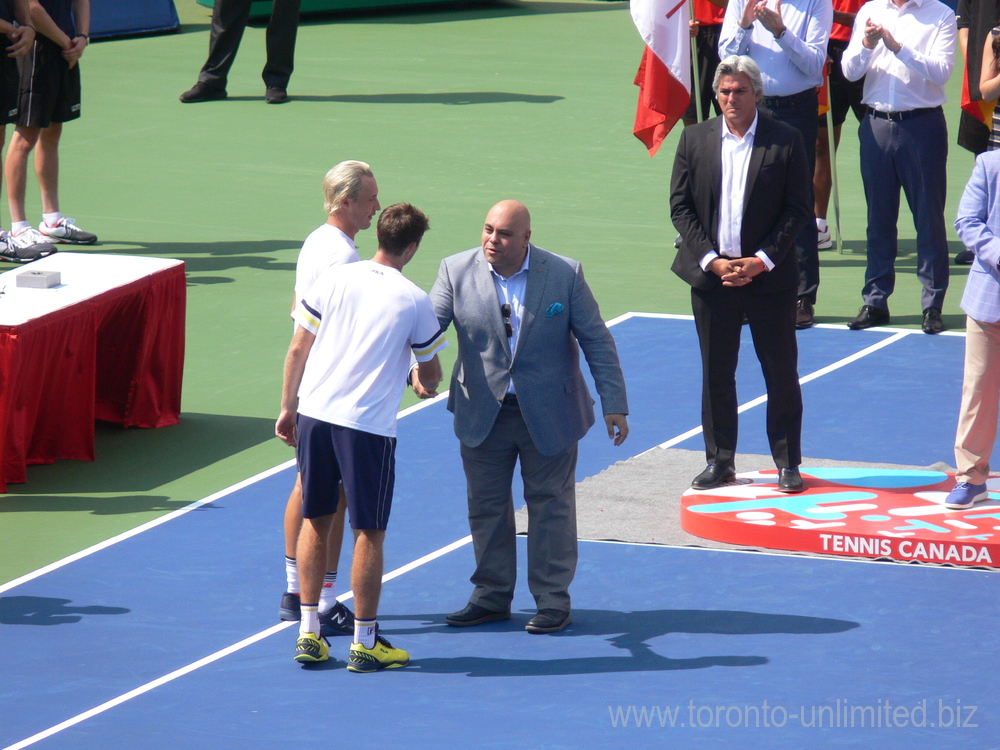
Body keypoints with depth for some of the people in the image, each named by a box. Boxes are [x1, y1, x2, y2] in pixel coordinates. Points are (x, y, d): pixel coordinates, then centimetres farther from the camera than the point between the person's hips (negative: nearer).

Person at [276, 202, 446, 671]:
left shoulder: (333, 280, 3)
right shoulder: (414, 302, -5)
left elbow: (298, 348, 6)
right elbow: (430, 373, 7)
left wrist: (288, 408, 15)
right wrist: (426, 381, 30)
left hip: (314, 413, 4)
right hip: (367, 424, -4)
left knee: (316, 521, 15)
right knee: (368, 533, 6)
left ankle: (308, 632, 17)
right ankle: (364, 643, 12)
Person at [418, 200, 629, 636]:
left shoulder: (565, 275, -9)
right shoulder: (456, 271, -6)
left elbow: (596, 341, -5)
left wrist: (614, 404, -8)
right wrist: (418, 367, -34)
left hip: (548, 415, -2)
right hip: (483, 415, 2)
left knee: (550, 505, 6)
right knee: (486, 505, 9)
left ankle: (553, 600, 17)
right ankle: (492, 596, 23)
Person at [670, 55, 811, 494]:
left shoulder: (785, 141, -3)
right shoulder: (695, 139, 4)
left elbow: (799, 209, -4)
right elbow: (680, 206, 3)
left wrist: (762, 260, -12)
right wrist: (711, 260, -8)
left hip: (768, 275, -2)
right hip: (711, 272, 2)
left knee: (781, 371, 4)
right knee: (716, 372, 7)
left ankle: (788, 462, 13)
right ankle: (719, 461, 17)